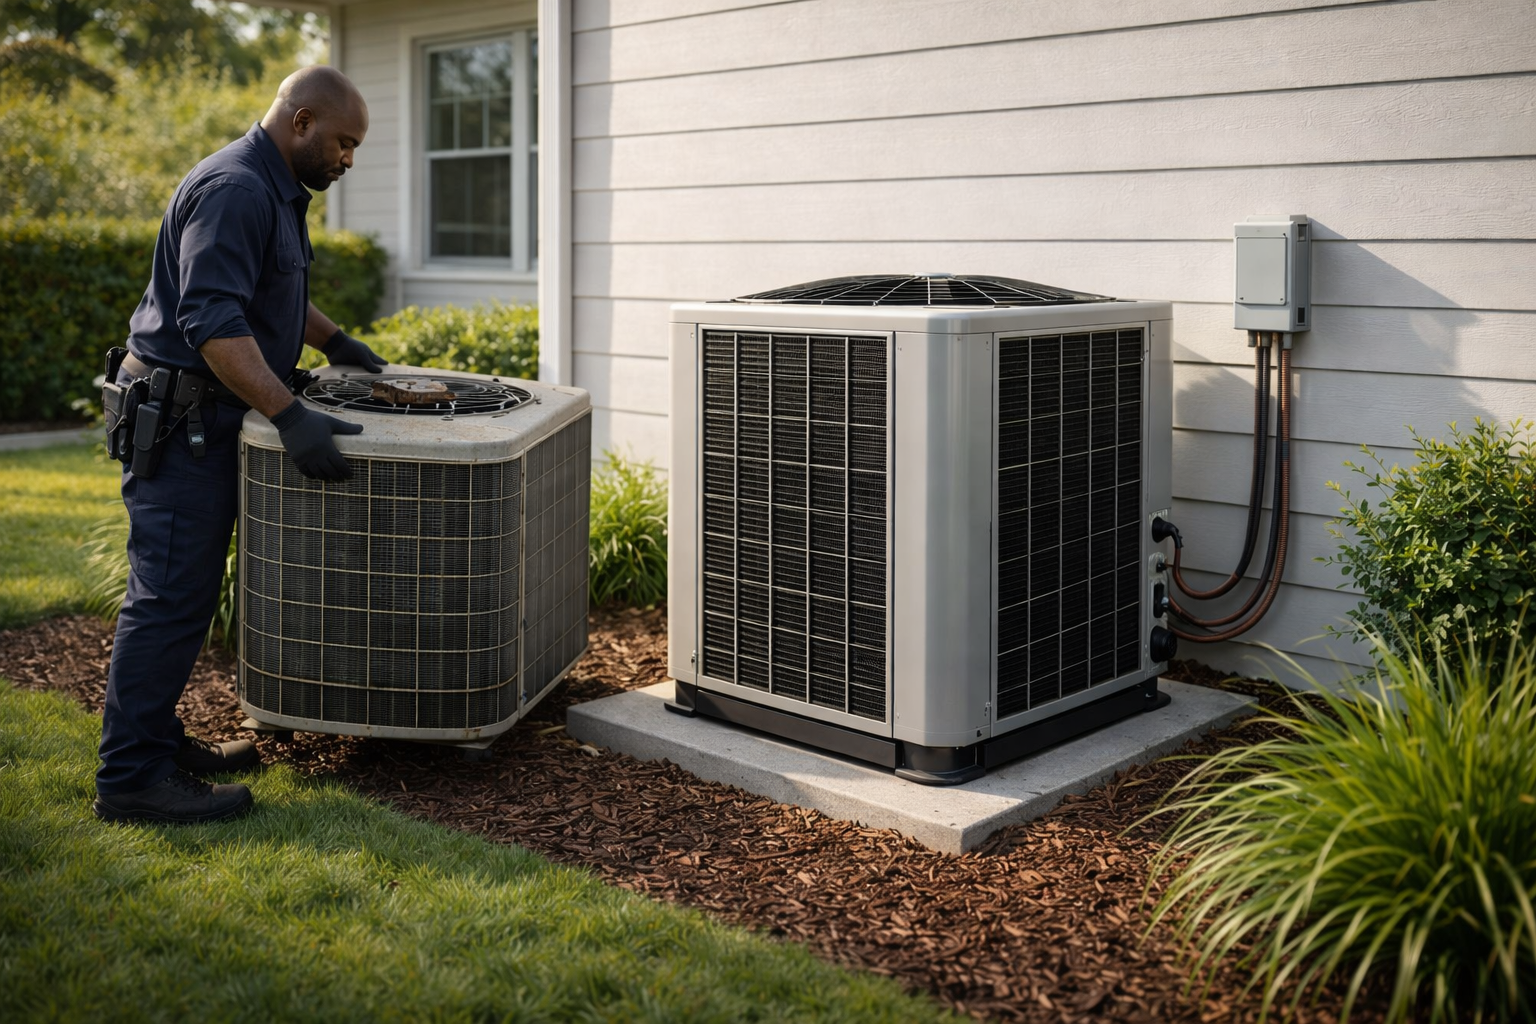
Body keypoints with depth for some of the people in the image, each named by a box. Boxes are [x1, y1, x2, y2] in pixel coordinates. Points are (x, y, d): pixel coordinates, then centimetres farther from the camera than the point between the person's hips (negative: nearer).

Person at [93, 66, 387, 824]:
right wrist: (289, 417, -33)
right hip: (178, 421, -11)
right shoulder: (233, 191, -19)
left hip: (208, 422, 11)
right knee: (168, 596, -9)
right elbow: (212, 322, -28)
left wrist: (335, 342, 29)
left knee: (186, 592, 14)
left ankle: (156, 741, 23)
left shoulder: (273, 192, 16)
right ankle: (130, 777, -4)